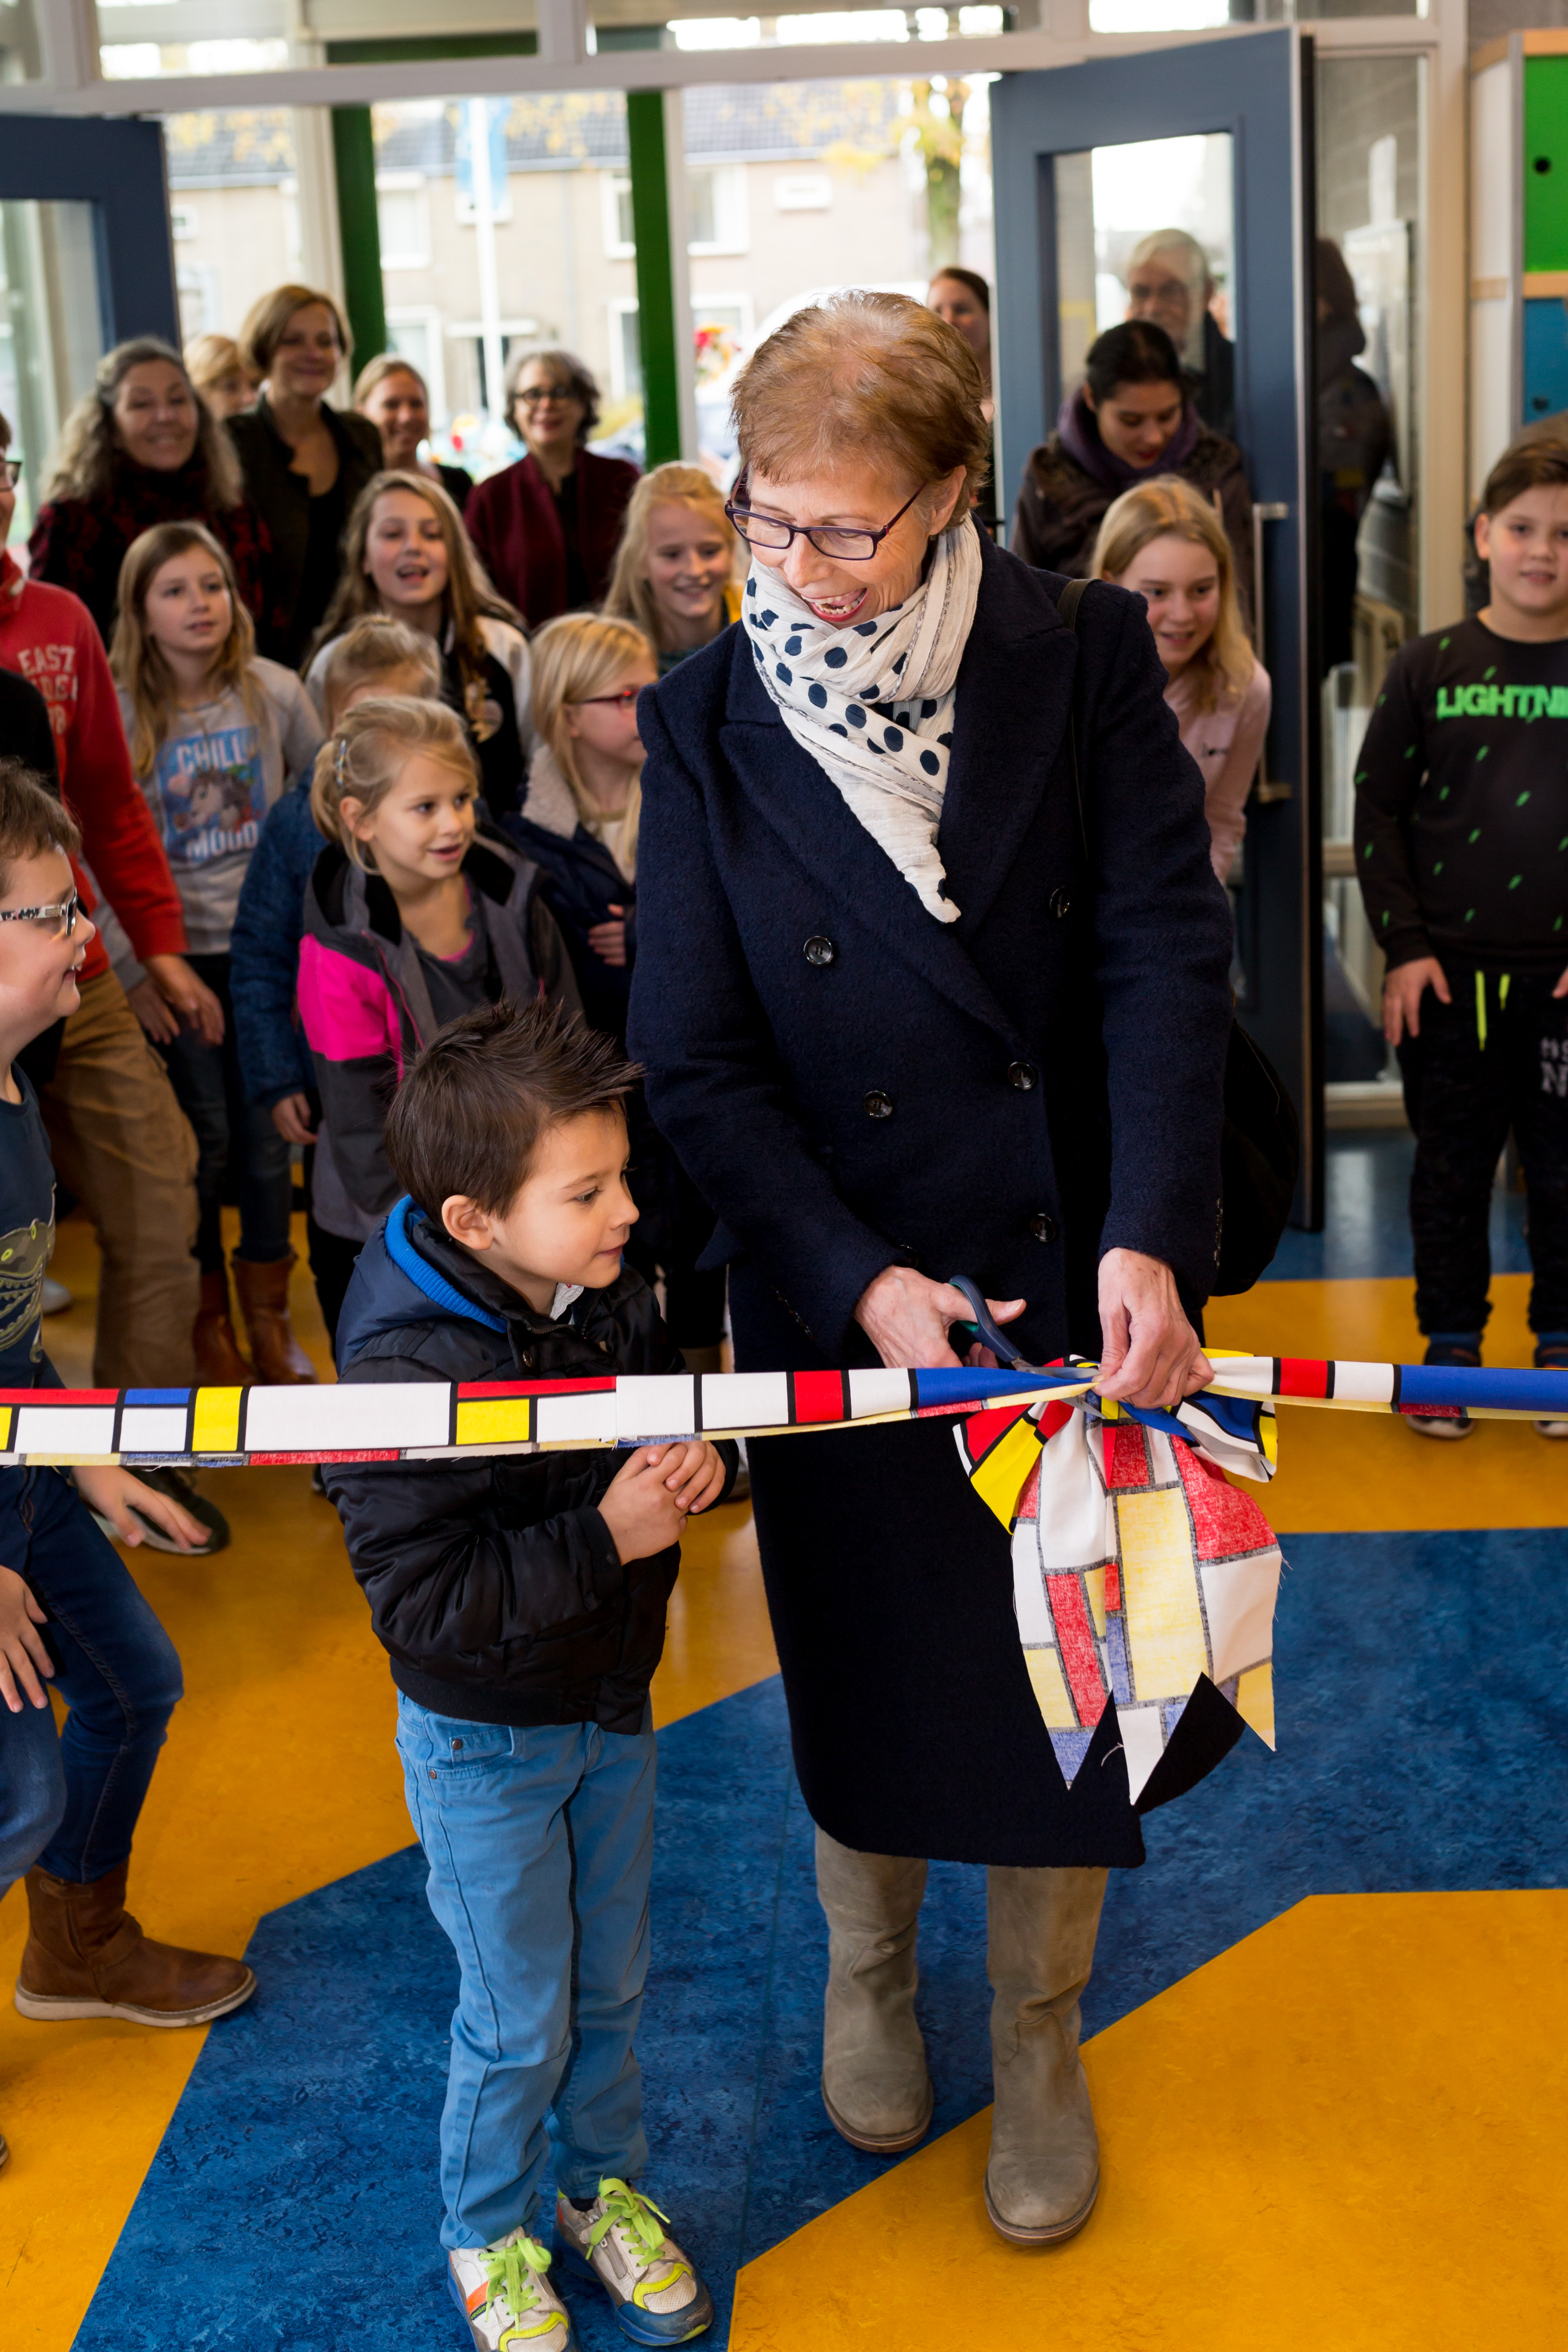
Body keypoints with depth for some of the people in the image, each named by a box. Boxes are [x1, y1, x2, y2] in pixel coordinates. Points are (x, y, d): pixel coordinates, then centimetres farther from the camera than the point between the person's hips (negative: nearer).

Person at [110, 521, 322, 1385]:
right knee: (202, 1137, 2)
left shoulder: (274, 692, -1)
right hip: (178, 953, -1)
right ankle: (209, 1323, 18)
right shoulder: (119, 712, -5)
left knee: (268, 1133, 5)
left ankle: (269, 1319, 21)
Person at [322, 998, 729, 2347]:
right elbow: (421, 1600, -30)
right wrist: (606, 1540, -30)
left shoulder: (616, 1297, -9)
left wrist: (705, 1461, -13)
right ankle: (489, 2235, 36)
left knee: (612, 1986, 21)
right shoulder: (405, 1375, -30)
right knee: (521, 2022, 10)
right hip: (484, 1743, -6)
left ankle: (606, 2186, 46)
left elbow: (680, 1412, 11)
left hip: (613, 1708, 6)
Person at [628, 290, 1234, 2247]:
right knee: (870, 1661, 17)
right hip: (843, 1293, 0)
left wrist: (1147, 1239, -25)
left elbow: (1165, 947, -13)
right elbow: (695, 1055, -7)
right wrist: (861, 1281, -17)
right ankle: (867, 1976, 46)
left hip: (1081, 1281, 0)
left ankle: (1039, 2041, 38)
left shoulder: (1085, 658, -8)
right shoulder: (705, 726, -8)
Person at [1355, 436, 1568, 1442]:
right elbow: (1378, 808, 3)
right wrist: (1404, 945, -4)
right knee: (1451, 1168, 9)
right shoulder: (1430, 667, 1)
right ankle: (1451, 1344, 22)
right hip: (1448, 975, 0)